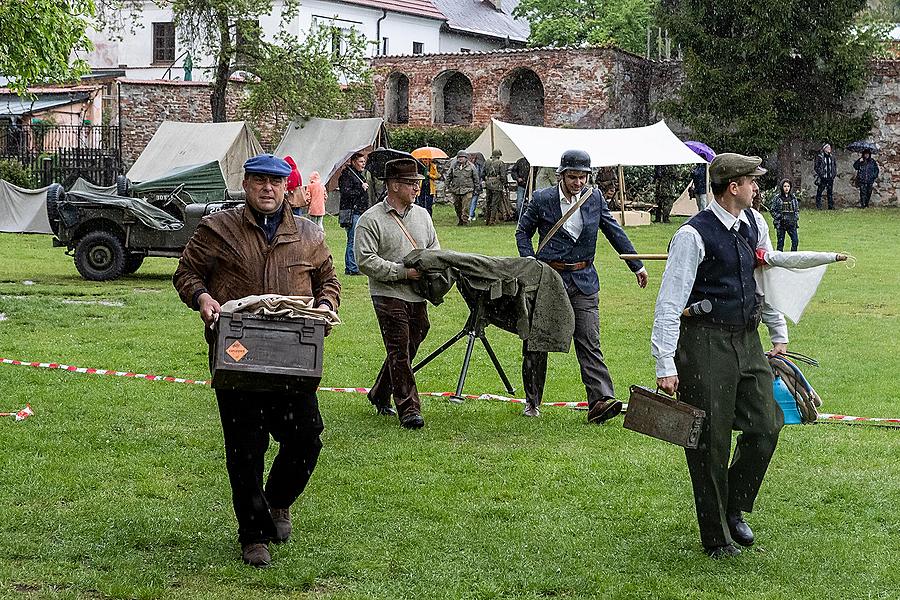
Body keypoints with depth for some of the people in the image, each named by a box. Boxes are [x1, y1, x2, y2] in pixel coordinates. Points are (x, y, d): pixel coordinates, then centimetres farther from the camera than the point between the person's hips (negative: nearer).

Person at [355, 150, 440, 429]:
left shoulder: (422, 215, 13)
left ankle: (380, 395, 31)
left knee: (407, 350, 13)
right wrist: (403, 272, -17)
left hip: (417, 296, 7)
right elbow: (365, 260, -14)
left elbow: (434, 248, 22)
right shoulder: (370, 220, -8)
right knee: (399, 353, -7)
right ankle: (409, 409, -5)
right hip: (389, 295, -6)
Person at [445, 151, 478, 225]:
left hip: (467, 191, -3)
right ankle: (459, 222, 24)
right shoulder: (454, 166, 9)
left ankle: (465, 222, -5)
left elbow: (475, 178, 8)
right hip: (455, 190, 3)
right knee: (457, 208, 10)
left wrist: (475, 188, 6)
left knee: (465, 209, -10)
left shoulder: (471, 166, 3)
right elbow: (448, 177, 15)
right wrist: (446, 187, 9)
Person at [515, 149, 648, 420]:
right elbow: (523, 231, 9)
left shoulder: (594, 198, 3)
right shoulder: (541, 199, -4)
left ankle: (601, 400, -16)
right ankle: (532, 401, 21)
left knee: (589, 342, -8)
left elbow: (614, 232, 11)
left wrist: (637, 265, 13)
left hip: (583, 279, 1)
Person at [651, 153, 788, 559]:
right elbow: (669, 303, -16)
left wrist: (779, 335, 24)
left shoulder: (754, 223, 8)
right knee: (711, 442, -1)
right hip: (706, 342, -7)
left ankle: (734, 508, 24)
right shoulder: (694, 235, -14)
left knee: (766, 426, 3)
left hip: (748, 339, 7)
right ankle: (716, 537, 12)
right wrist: (665, 365, -20)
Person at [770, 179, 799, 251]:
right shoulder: (777, 197, -2)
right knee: (780, 242, 2)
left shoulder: (793, 197, 9)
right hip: (781, 223, -3)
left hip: (792, 223, 3)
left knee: (795, 241, -5)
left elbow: (797, 209, 17)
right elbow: (772, 210, 0)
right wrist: (778, 218, -9)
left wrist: (796, 218, 3)